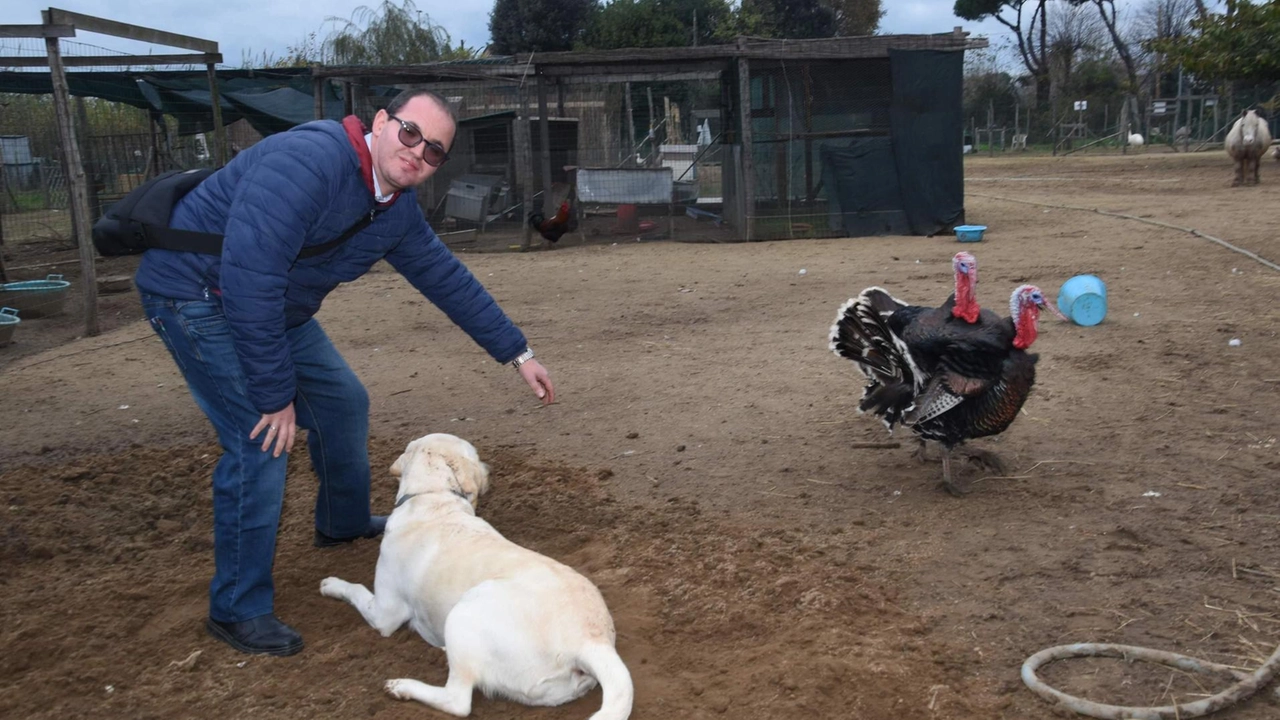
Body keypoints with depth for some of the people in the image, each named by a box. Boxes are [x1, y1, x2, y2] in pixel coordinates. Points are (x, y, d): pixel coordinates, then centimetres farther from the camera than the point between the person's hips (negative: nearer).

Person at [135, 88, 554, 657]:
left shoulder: (397, 210, -2)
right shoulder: (309, 161, -31)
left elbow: (449, 281, 9)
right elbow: (248, 280, -35)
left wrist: (518, 354, 11)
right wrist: (274, 393, -29)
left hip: (275, 304, 9)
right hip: (197, 291, -9)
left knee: (342, 402, 16)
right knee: (261, 439, -17)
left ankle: (344, 523, 42)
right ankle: (237, 610, -2)